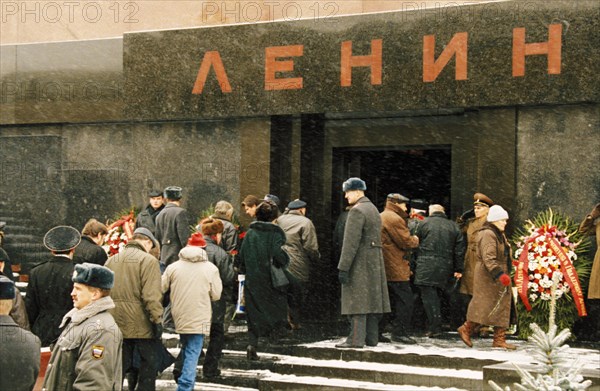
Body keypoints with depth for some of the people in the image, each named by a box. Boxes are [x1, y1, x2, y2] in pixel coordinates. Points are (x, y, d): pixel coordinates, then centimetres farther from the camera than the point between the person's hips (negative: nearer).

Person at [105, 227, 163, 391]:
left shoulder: (111, 261, 10)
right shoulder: (148, 260, -10)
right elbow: (152, 295, -19)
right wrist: (157, 320, -17)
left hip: (116, 324, 6)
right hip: (141, 324, -6)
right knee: (149, 365, 6)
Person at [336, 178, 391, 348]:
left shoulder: (357, 210, -13)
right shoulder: (374, 209, 17)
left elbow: (351, 242, -19)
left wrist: (343, 267, -20)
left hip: (359, 262, -9)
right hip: (375, 260, 9)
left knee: (357, 300, -9)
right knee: (372, 299, 10)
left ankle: (356, 338, -11)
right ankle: (371, 337, 14)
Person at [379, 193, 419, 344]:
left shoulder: (380, 217, 20)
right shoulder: (394, 219, -12)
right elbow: (406, 242, -15)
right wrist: (415, 240, 5)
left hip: (381, 268, 10)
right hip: (395, 269, -10)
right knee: (405, 300, -5)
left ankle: (376, 332, 10)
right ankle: (400, 332, -7)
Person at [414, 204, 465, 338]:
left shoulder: (424, 223, 5)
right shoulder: (454, 227, 14)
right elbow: (459, 250, 11)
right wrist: (458, 269, 13)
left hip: (426, 266, -4)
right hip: (445, 267, 4)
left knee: (428, 296, -6)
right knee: (436, 295, 12)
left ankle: (435, 327, -12)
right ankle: (436, 326, 11)